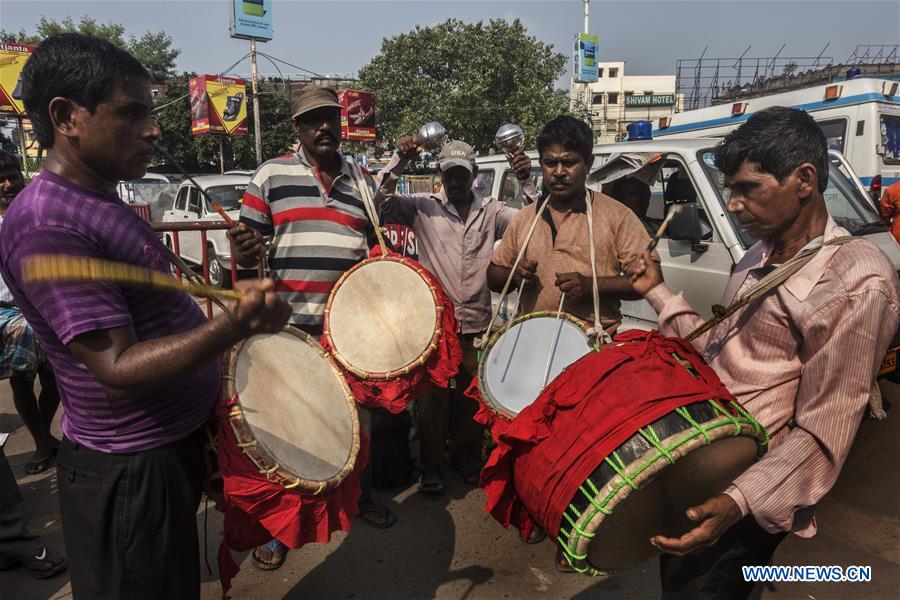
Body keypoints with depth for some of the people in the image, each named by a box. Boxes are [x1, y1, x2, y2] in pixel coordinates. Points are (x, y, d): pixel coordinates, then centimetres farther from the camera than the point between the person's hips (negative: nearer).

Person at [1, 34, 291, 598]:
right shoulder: (46, 224, -25)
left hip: (177, 443, 9)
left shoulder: (101, 198, 6)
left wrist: (238, 313, 17)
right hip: (131, 472, -9)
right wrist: (235, 324, -40)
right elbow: (118, 370, -28)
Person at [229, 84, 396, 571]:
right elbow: (248, 251, -1)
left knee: (359, 418, 17)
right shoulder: (271, 175, 0)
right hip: (290, 327, -3)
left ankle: (361, 496, 40)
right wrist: (245, 250, -23)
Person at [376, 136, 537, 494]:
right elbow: (381, 200, -8)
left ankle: (468, 459, 35)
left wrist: (526, 180, -11)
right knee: (433, 398, 4)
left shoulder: (491, 211, 8)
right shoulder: (423, 207, 2)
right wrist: (400, 161, -18)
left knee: (473, 398, 13)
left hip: (477, 323, 2)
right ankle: (431, 469, 23)